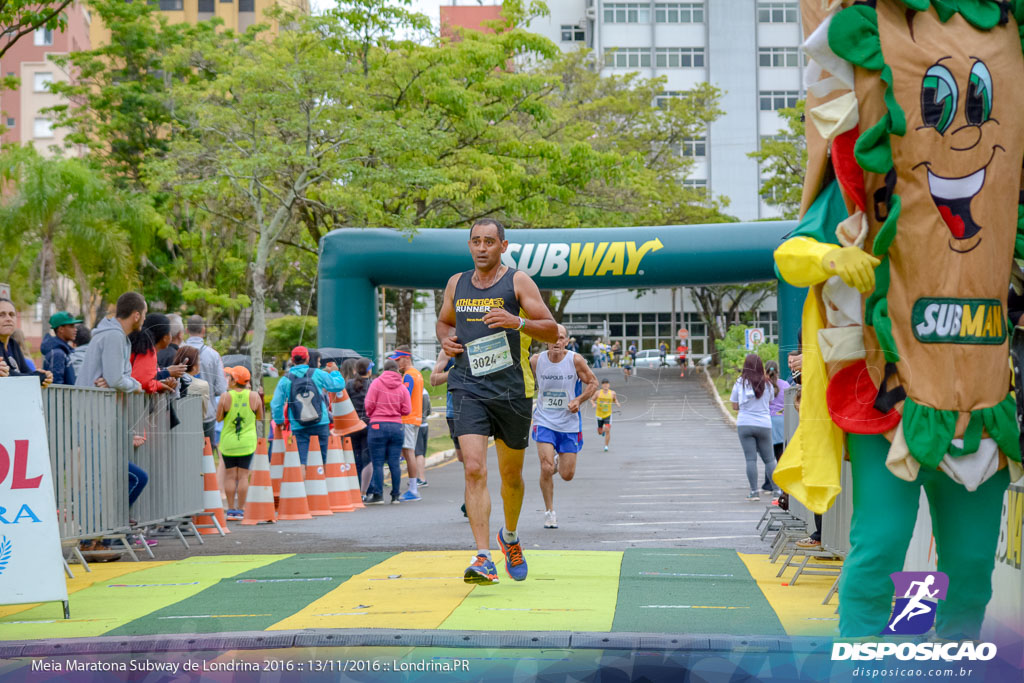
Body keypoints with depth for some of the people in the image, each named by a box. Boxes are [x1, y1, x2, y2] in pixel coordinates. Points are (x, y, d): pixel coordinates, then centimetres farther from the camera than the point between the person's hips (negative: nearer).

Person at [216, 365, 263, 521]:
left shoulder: (225, 396, -9)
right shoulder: (254, 396, -4)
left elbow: (218, 418, -2)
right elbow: (260, 417, 6)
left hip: (228, 442, -1)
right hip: (248, 441, 1)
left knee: (230, 476, 6)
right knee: (243, 476, 4)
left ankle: (231, 510, 7)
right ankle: (241, 510, 4)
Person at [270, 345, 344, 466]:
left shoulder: (285, 380, -1)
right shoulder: (318, 374, -1)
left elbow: (276, 404, 2)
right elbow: (339, 385, 6)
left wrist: (279, 421, 19)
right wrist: (335, 372, 26)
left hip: (299, 428, 0)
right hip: (320, 424, 0)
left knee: (302, 462, -3)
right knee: (322, 461, 8)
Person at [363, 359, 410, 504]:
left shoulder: (376, 383, -4)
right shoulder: (402, 387, 3)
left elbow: (369, 404, -6)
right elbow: (407, 410, 1)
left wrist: (371, 415, 15)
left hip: (378, 426, -3)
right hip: (397, 427, 3)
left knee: (378, 463, 0)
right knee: (394, 463, 5)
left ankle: (377, 495, -2)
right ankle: (395, 496, 7)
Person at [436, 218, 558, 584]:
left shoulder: (518, 282, -2)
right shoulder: (456, 284, 10)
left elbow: (552, 330, -5)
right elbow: (444, 321, 28)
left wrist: (517, 322, -23)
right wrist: (446, 340, 5)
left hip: (512, 389, -1)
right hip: (469, 388, 1)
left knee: (511, 473, 13)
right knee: (474, 469, -16)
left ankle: (510, 537, 41)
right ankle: (483, 558, -20)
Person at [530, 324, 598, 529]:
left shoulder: (575, 360, -10)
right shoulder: (535, 361, -7)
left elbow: (592, 383, 1)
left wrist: (579, 400, -14)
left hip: (569, 423, 1)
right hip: (544, 422, -1)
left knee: (567, 475, 4)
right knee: (546, 468, -17)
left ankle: (559, 461, 42)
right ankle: (549, 512, 3)